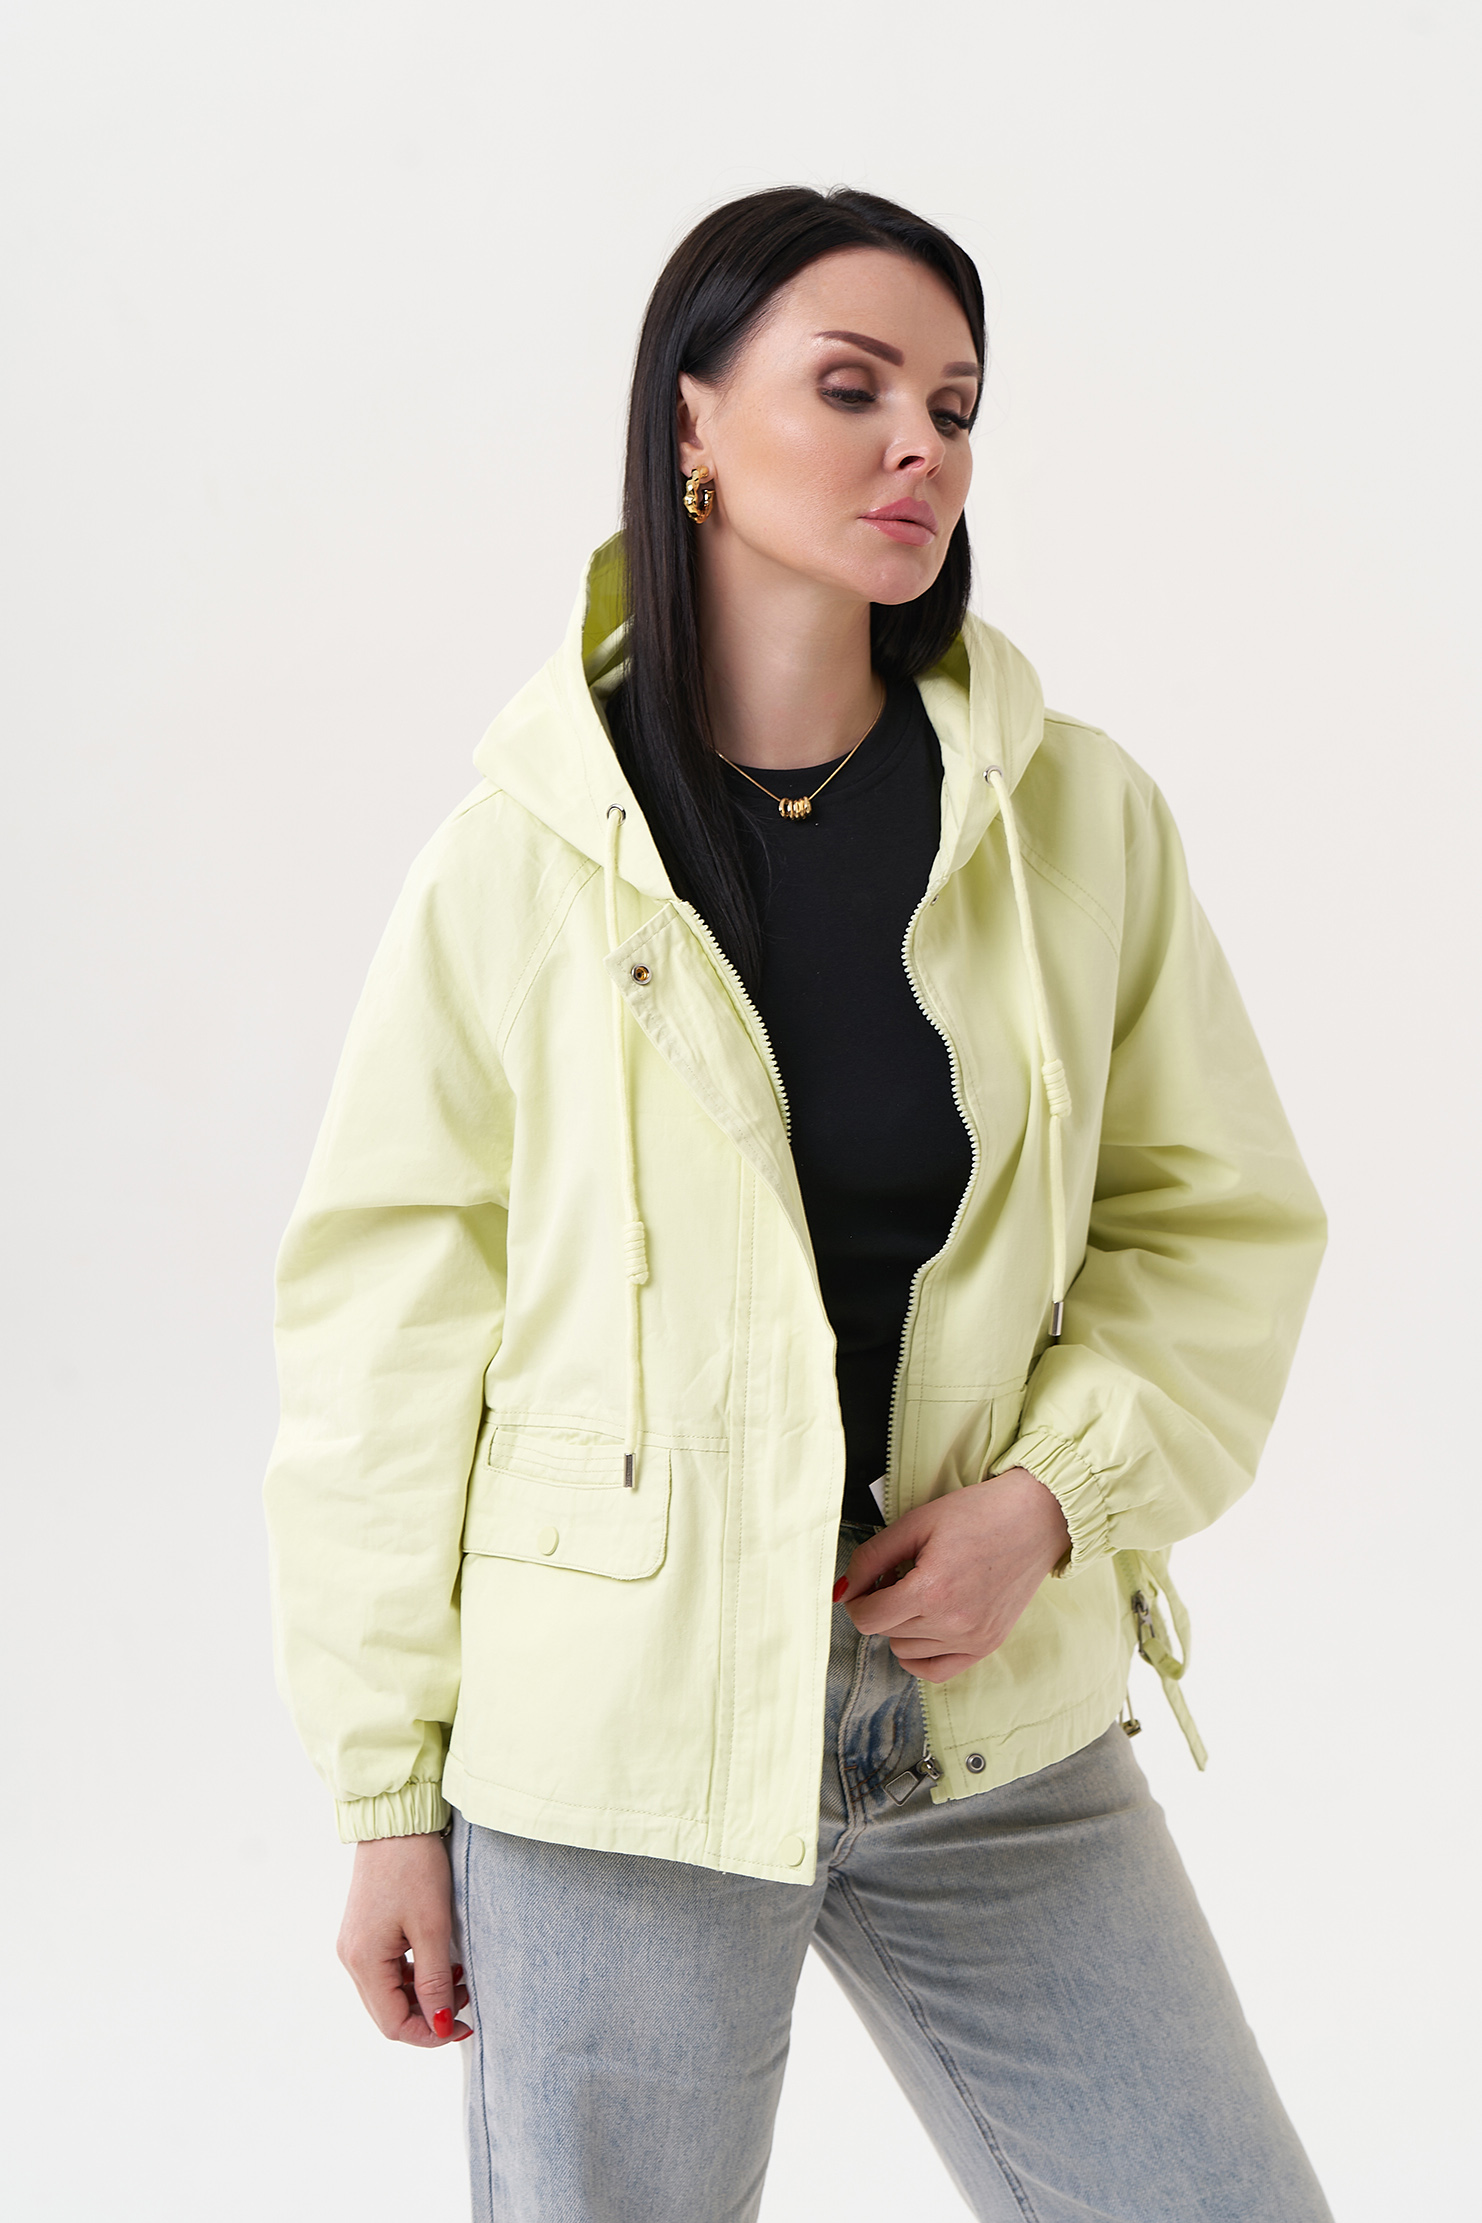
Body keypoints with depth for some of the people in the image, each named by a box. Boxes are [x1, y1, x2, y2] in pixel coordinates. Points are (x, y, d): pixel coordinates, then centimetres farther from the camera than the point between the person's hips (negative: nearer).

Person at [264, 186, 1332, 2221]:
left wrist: (1060, 1489, -11)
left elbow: (1225, 1219, 6)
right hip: (616, 1750, -2)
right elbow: (383, 1312, -3)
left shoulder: (1082, 818, -1)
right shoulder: (526, 854, -7)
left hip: (1000, 1740, 2)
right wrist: (387, 1786, 0)